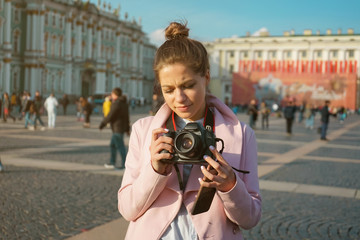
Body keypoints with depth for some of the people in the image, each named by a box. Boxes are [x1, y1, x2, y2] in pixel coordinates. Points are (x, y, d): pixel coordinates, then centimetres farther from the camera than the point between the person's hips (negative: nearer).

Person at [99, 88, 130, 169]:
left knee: (120, 147, -5)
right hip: (122, 127, 10)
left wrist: (102, 124, -7)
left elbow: (109, 116, -17)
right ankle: (112, 163, 22)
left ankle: (124, 164, -2)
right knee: (112, 145, 17)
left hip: (117, 129, -10)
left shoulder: (116, 104, -17)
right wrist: (127, 128, 23)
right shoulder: (124, 103, 12)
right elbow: (127, 117, 17)